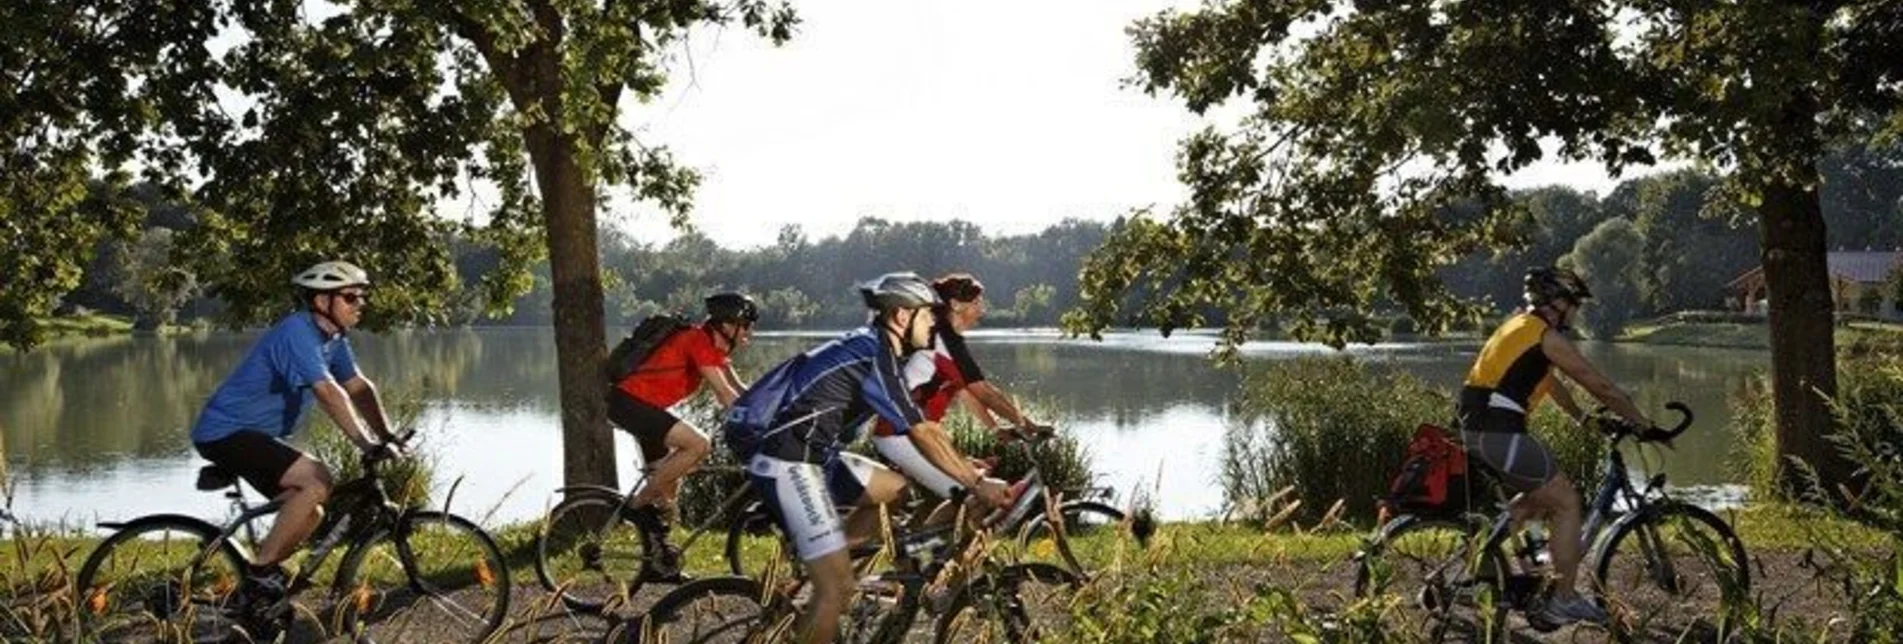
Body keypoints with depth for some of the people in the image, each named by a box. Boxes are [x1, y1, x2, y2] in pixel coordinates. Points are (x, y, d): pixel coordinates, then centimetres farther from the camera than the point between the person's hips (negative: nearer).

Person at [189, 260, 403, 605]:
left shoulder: (333, 338, 7)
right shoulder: (297, 333, -23)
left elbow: (359, 388, 5)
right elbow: (329, 393, -31)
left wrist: (387, 438, -7)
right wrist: (367, 445, -33)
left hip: (256, 435, 10)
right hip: (227, 432, -10)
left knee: (311, 514, 6)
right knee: (318, 481, -24)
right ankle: (261, 571, -14)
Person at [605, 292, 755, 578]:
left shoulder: (713, 346, 10)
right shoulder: (699, 340, -19)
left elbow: (738, 389, 12)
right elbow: (724, 394, -24)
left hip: (643, 405, 10)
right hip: (629, 401, -10)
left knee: (668, 483, 12)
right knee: (699, 444, -23)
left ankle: (659, 561, 20)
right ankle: (640, 504, -12)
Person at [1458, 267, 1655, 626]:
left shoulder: (1520, 328, 21)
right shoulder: (1547, 336, -7)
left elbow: (1552, 385, 33)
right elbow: (1600, 386, -4)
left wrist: (1582, 418, 39)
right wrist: (1643, 423, 5)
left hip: (1475, 428, 10)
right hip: (1501, 433, -10)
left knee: (1540, 498, 24)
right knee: (1567, 502, 1)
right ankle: (1564, 601, 3)